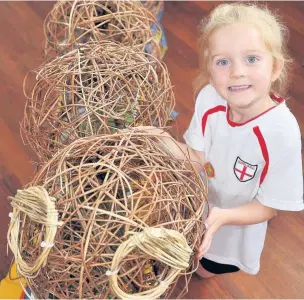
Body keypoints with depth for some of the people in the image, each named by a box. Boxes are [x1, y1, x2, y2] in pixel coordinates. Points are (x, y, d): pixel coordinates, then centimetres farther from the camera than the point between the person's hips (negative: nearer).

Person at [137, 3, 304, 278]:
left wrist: (224, 216, -42)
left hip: (233, 228, -3)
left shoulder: (281, 133, -37)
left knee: (206, 271, 28)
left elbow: (267, 207, -25)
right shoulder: (209, 98, -25)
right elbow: (199, 161, -15)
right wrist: (165, 141, -32)